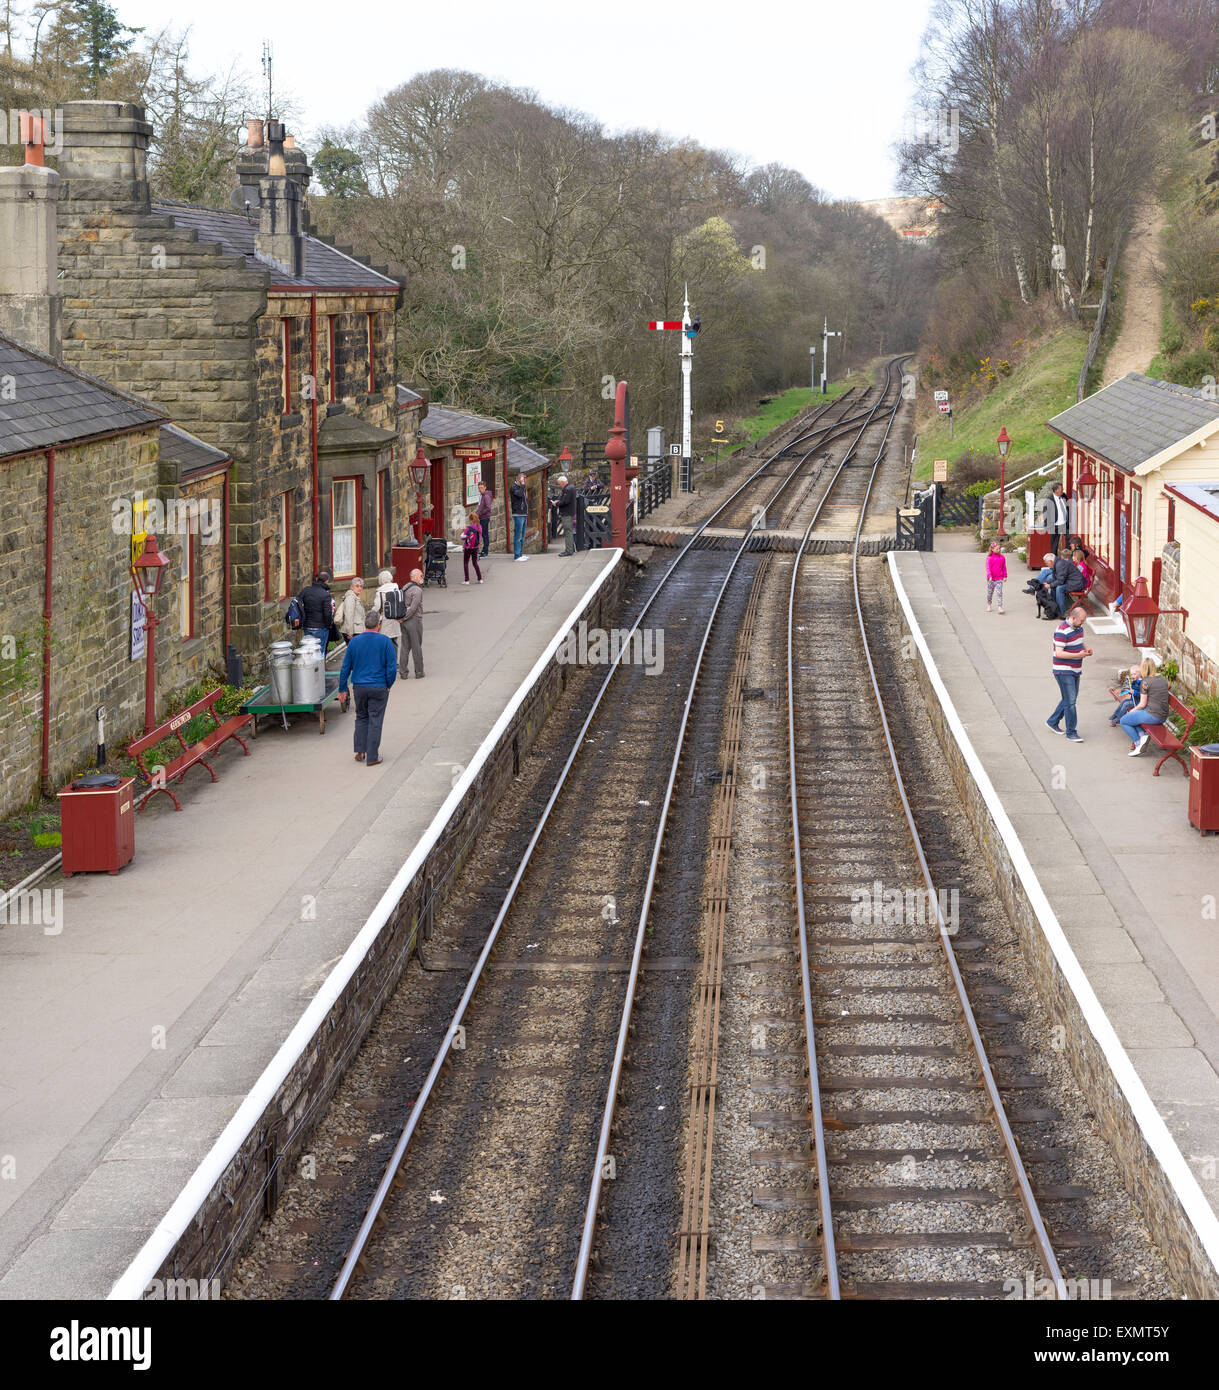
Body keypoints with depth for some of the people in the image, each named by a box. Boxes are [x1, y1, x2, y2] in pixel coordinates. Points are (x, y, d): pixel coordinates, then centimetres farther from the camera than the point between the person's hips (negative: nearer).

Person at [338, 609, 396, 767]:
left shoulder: (354, 641, -1)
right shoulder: (384, 641, -9)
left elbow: (346, 667, 3)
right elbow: (392, 667, -10)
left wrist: (342, 689, 11)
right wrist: (388, 685, 5)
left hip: (359, 687, 3)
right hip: (379, 687, -2)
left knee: (361, 718, 20)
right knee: (375, 721, 4)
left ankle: (360, 752, 15)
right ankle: (372, 757, 5)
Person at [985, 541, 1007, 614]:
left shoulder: (1002, 557, 2)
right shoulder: (990, 558, -9)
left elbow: (1004, 567, 10)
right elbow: (988, 568, -14)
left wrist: (1005, 576, 10)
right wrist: (990, 576, -26)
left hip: (999, 579, 1)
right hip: (991, 579, -1)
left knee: (1000, 592, -9)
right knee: (990, 592, 13)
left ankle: (1000, 607, -10)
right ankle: (988, 605, 32)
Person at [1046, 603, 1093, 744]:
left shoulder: (1078, 627, 7)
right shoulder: (1062, 631, -22)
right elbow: (1059, 653, -24)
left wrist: (1086, 649, 1)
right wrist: (1079, 655, -25)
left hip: (1074, 670, 9)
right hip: (1063, 671, -9)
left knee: (1070, 699, 18)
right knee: (1070, 701, -8)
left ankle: (1053, 722, 34)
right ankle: (1071, 733, -3)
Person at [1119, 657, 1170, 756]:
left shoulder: (1146, 681, -14)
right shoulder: (1163, 679, 8)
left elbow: (1142, 704, -12)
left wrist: (1133, 710, 8)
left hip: (1152, 716, -8)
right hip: (1163, 717, 8)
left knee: (1123, 721, 10)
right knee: (1132, 715, 28)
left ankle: (1139, 744, 3)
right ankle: (1143, 734, 7)